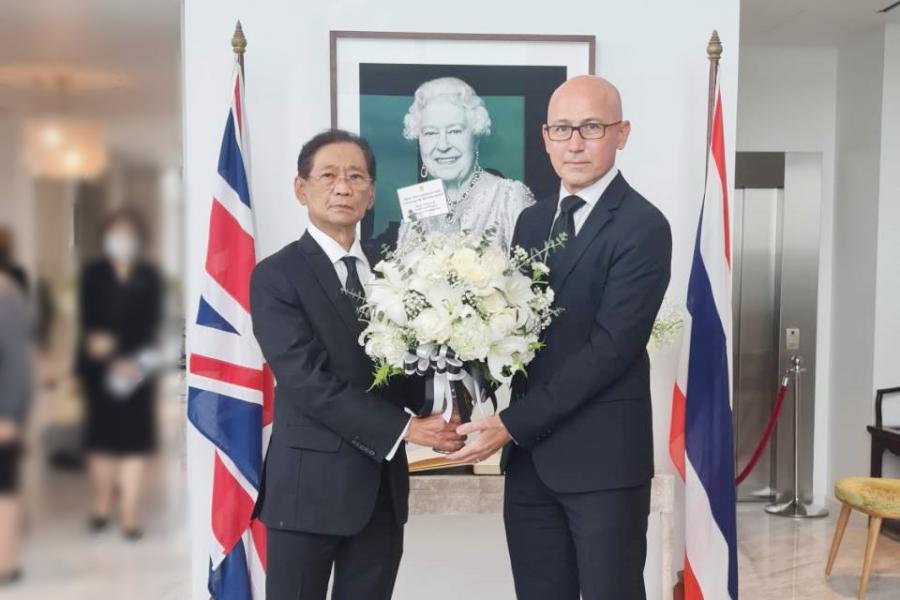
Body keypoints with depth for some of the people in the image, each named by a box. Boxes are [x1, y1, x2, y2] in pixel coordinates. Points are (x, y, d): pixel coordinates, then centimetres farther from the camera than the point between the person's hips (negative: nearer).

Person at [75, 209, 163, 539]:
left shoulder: (149, 276, 3)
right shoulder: (93, 273, 5)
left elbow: (151, 323, -5)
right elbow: (89, 319, -5)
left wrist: (133, 359, -18)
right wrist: (96, 341, -26)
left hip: (137, 368, -1)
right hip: (99, 367, 1)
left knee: (133, 439, -1)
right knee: (101, 438, 8)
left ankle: (130, 515, 2)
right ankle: (102, 507, 23)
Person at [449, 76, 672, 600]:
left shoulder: (642, 226, -10)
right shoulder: (532, 221, 12)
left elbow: (611, 348, -17)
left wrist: (513, 424, -16)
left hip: (601, 458, -6)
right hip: (528, 457, 6)